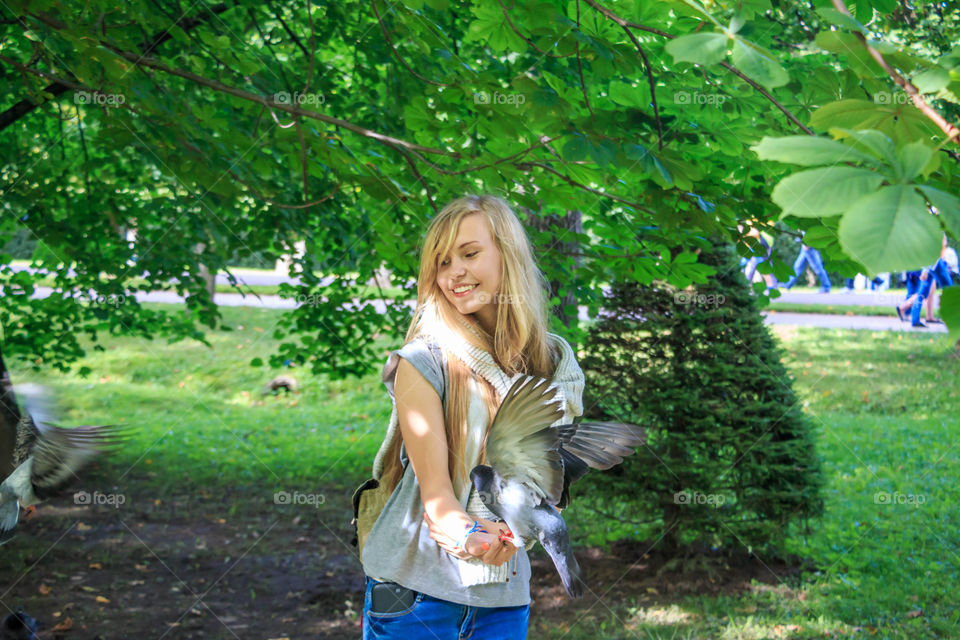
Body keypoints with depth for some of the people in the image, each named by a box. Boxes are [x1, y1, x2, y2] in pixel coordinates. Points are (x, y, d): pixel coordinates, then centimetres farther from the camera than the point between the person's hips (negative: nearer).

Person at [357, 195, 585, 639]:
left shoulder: (556, 364, 5)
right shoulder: (424, 363, -7)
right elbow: (434, 487, -14)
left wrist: (515, 532, -18)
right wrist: (469, 537, -34)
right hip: (416, 589, -3)